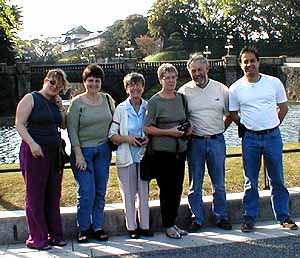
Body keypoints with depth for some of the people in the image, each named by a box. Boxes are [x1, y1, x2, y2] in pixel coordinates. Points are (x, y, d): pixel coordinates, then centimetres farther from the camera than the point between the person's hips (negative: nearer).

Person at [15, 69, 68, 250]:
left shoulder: (56, 103, 14)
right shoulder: (31, 99, -5)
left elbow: (64, 125, 17)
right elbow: (19, 124, -11)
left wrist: (61, 108, 3)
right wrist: (32, 144, -22)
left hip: (54, 153, 7)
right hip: (35, 152, -7)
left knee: (53, 196, 11)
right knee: (35, 196, 1)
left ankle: (55, 235, 20)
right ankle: (37, 239, 8)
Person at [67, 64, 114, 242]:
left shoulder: (108, 99, 7)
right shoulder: (77, 102, -5)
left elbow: (114, 123, 17)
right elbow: (72, 130, -8)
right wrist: (78, 154, -13)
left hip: (103, 150, 4)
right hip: (83, 150, -4)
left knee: (101, 192, 8)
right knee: (87, 192, -6)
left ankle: (98, 227, 20)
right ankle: (83, 229, 11)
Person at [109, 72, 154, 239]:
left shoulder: (148, 108, 4)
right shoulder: (120, 109, -1)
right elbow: (112, 135, -1)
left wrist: (149, 139, -8)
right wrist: (127, 139, -16)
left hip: (144, 155, 2)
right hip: (126, 157, -1)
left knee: (144, 192, 7)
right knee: (129, 193, 4)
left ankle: (144, 225, 19)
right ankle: (132, 227, 16)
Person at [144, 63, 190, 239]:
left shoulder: (181, 98, 11)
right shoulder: (154, 101, -6)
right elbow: (147, 128, -9)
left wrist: (188, 129, 2)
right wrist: (169, 132, -17)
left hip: (180, 150, 5)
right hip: (162, 152, -5)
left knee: (177, 189, 10)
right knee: (166, 189, 1)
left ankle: (173, 223, 24)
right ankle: (168, 226, 13)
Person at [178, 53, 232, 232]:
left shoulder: (221, 89, 4)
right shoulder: (184, 91, 0)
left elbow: (229, 115, 14)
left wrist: (219, 131, 8)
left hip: (217, 141, 1)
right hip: (195, 142, -1)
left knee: (219, 184, 9)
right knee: (195, 185, 6)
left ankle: (221, 217, 22)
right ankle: (197, 219, 16)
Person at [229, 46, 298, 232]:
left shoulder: (274, 83, 1)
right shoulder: (235, 88, 1)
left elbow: (283, 108, 9)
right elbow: (234, 115, 8)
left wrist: (270, 127, 6)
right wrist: (249, 127, 5)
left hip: (273, 136, 0)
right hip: (250, 139, 0)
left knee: (277, 179, 8)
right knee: (250, 181, 6)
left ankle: (283, 216, 19)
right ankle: (249, 217, 16)